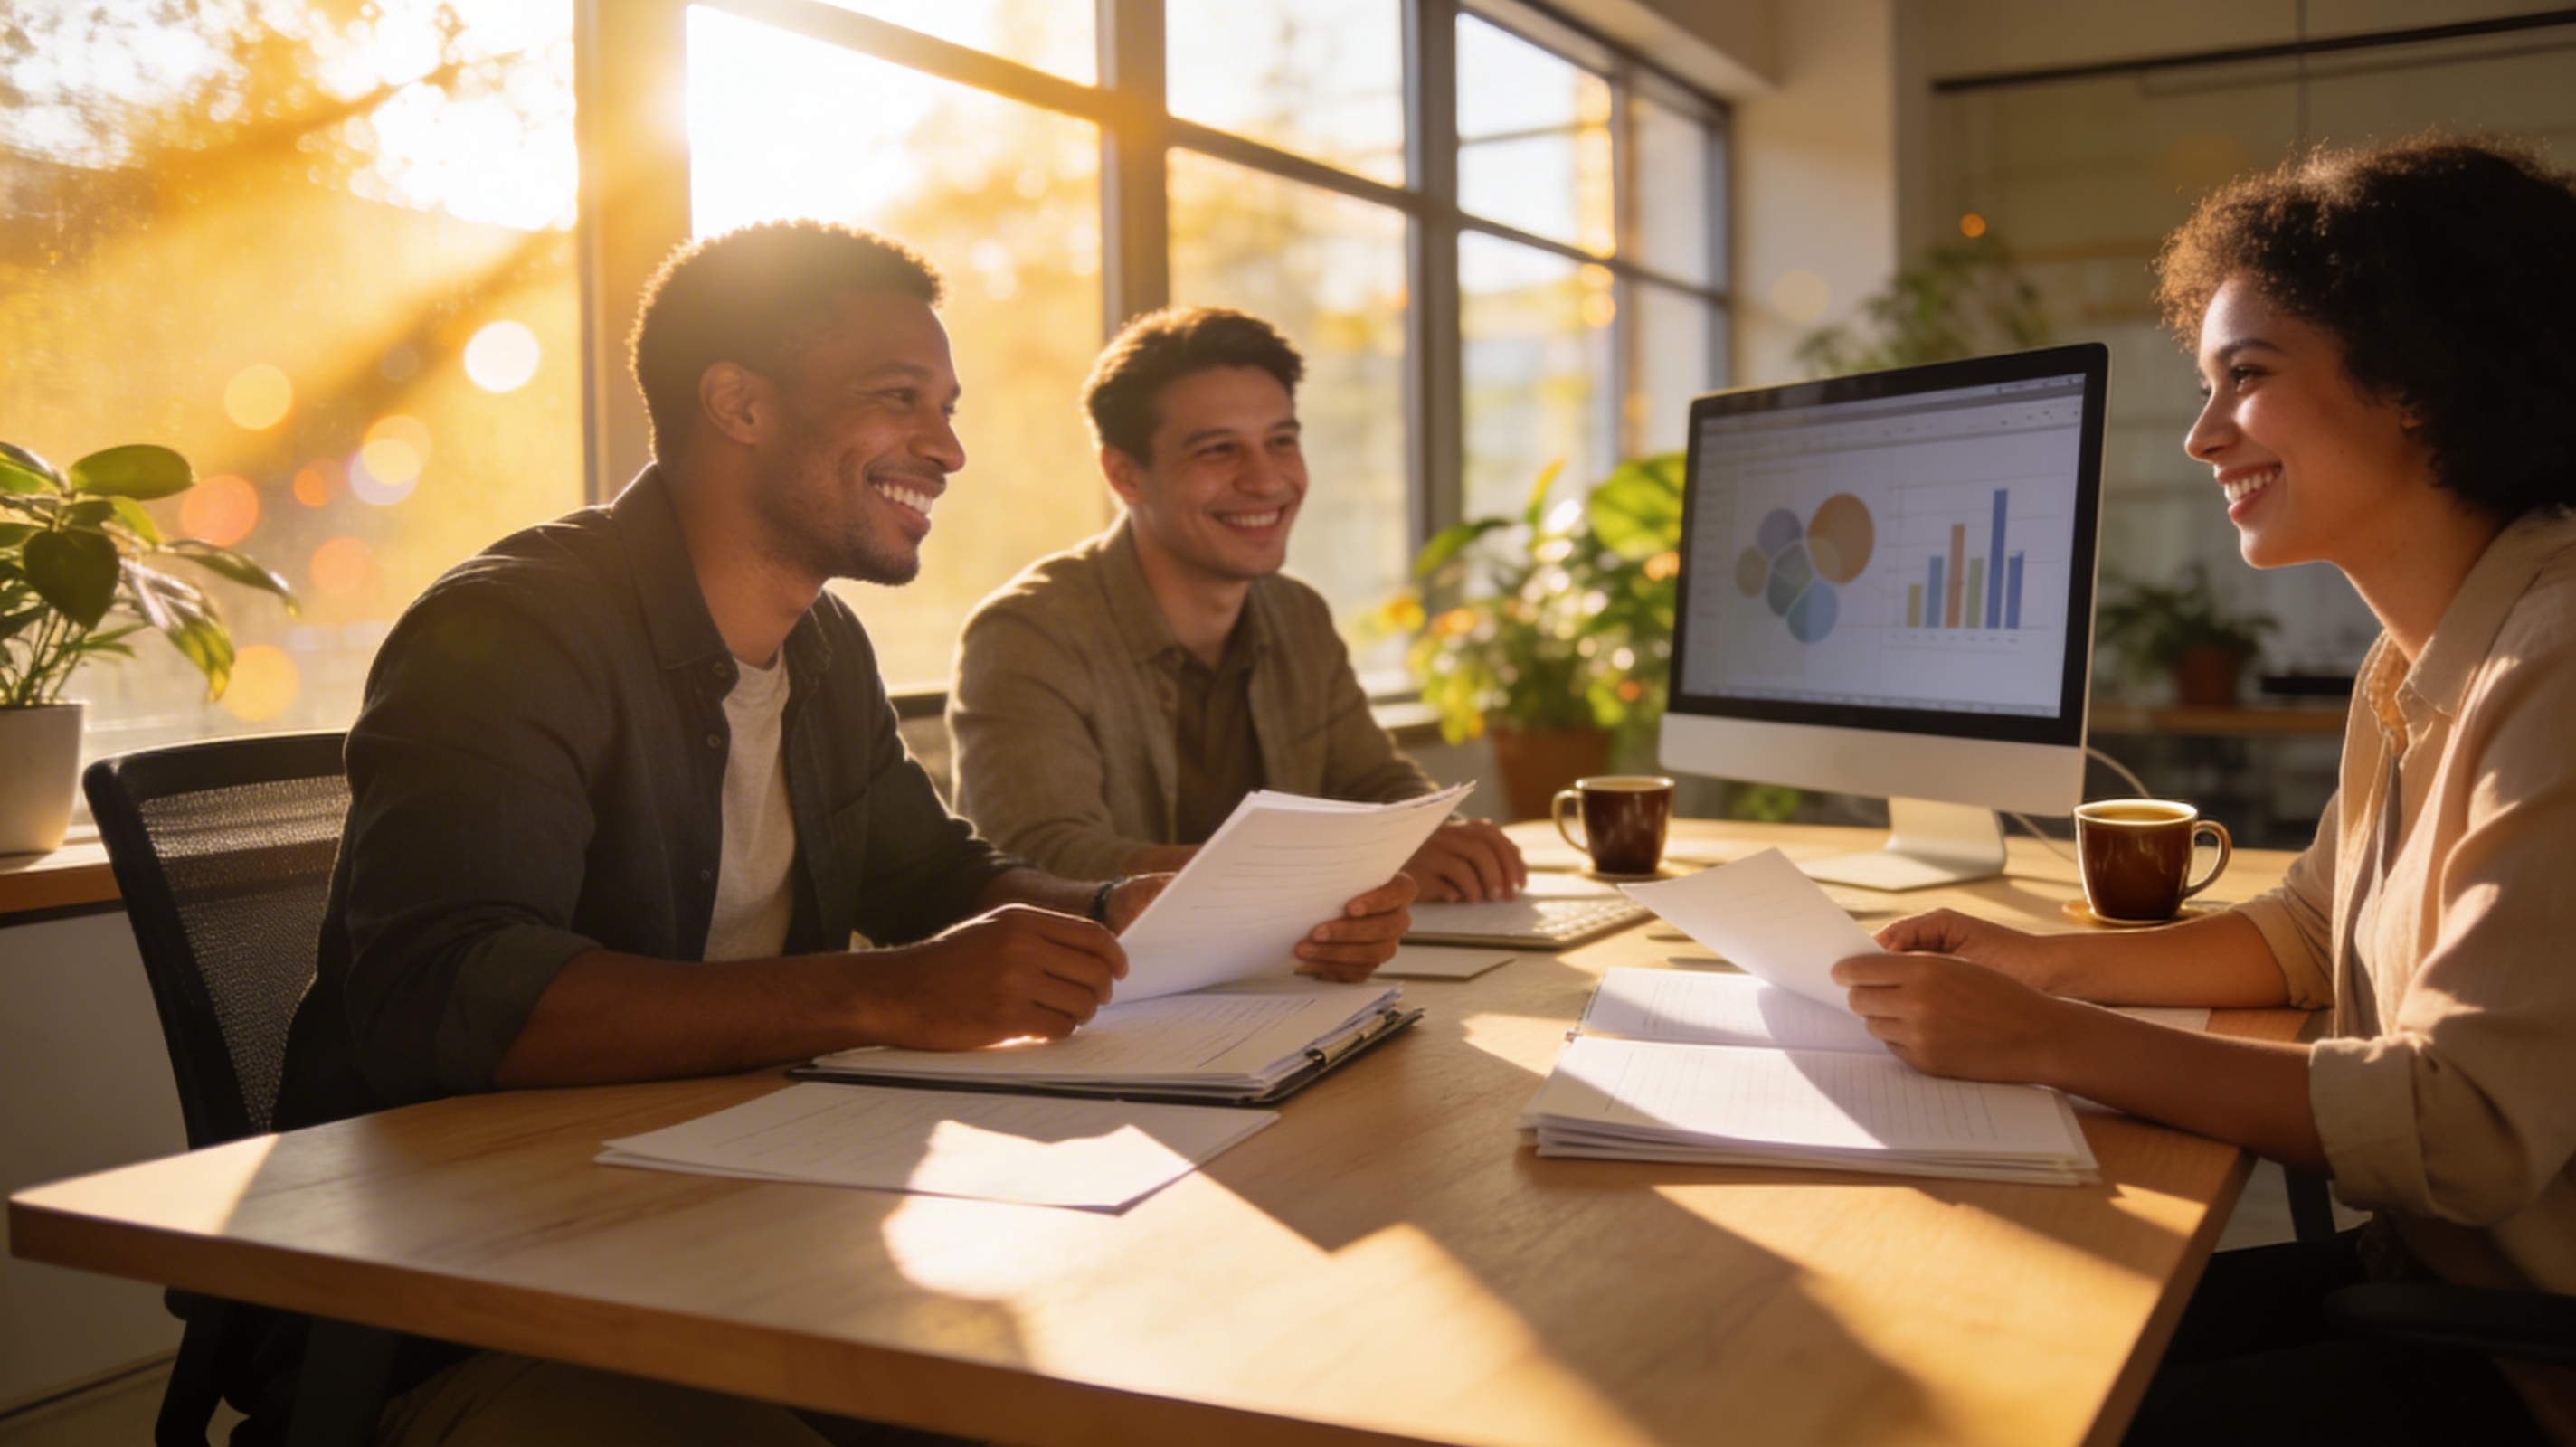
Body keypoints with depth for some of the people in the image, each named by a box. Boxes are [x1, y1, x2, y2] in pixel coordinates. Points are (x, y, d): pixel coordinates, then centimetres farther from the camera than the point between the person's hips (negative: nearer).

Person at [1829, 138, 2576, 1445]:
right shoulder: (2410, 668, 8)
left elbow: (2469, 1129, -26)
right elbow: (2304, 934, 18)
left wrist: (2044, 1040, -25)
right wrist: (2046, 965, 2)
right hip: (2419, 1276, 8)